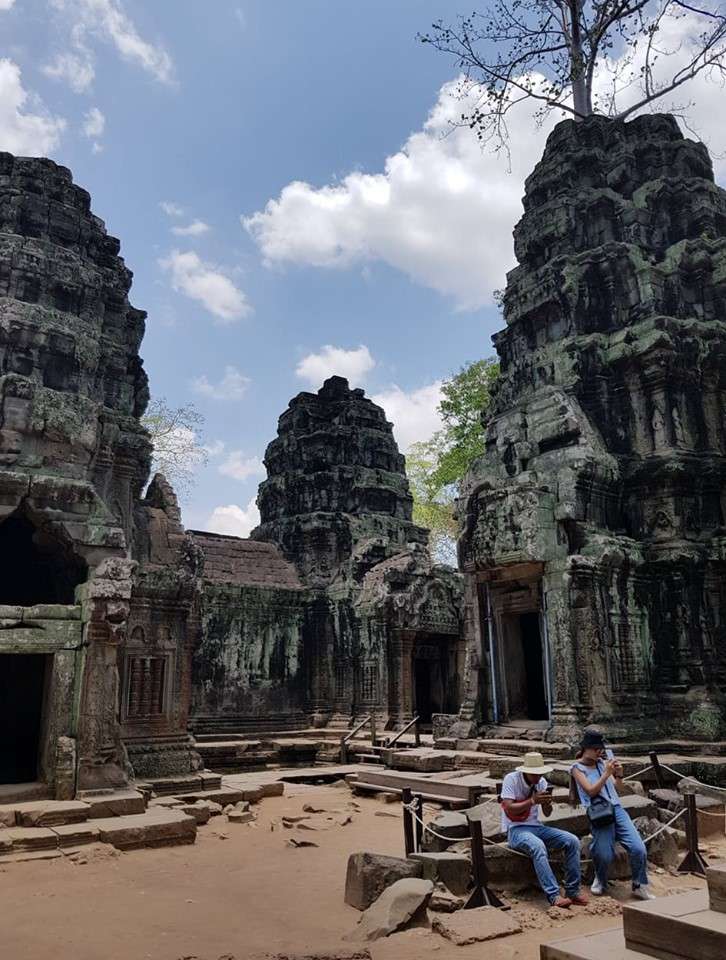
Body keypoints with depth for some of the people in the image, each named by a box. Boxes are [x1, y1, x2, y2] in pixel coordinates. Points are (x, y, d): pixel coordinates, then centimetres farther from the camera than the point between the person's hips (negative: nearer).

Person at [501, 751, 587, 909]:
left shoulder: (541, 782, 6)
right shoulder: (511, 779, -12)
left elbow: (547, 814, 7)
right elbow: (508, 809, -20)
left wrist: (547, 803, -17)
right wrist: (532, 801, -28)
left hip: (537, 827, 6)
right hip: (516, 830, -6)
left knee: (572, 841, -13)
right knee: (538, 846, -38)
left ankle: (572, 890, -7)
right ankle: (554, 895, -35)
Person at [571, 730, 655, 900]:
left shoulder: (603, 762, 16)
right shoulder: (577, 768, 1)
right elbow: (591, 791, -11)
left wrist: (619, 775, 1)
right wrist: (606, 773, -15)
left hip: (617, 809, 5)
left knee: (639, 849, -11)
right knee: (605, 856, -17)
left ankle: (640, 887, 10)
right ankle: (600, 881, 17)